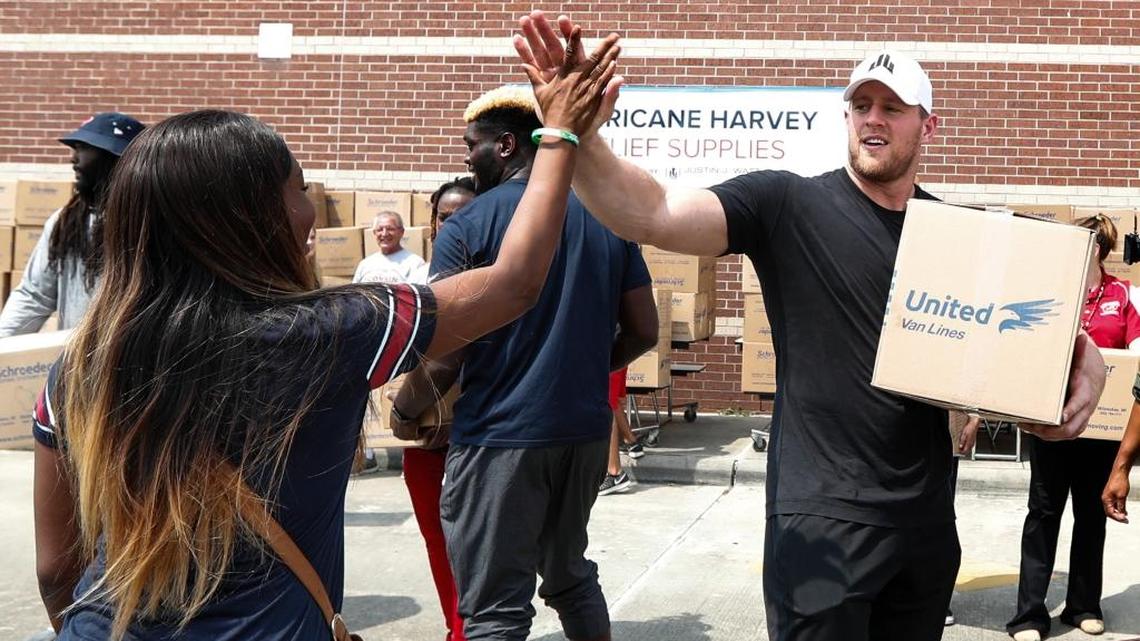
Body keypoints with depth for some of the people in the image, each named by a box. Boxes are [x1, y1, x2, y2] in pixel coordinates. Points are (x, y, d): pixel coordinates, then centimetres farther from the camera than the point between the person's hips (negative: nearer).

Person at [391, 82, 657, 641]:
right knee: (571, 575, 24)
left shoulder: (468, 225, -9)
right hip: (586, 428, 6)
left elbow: (442, 355, -11)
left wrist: (403, 409, 7)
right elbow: (643, 332, 7)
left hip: (501, 436, -6)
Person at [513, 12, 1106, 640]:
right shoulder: (787, 205, -8)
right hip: (823, 520, -5)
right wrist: (581, 135, -40)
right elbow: (653, 216, -23)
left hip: (928, 518, 5)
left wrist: (1085, 363, -6)